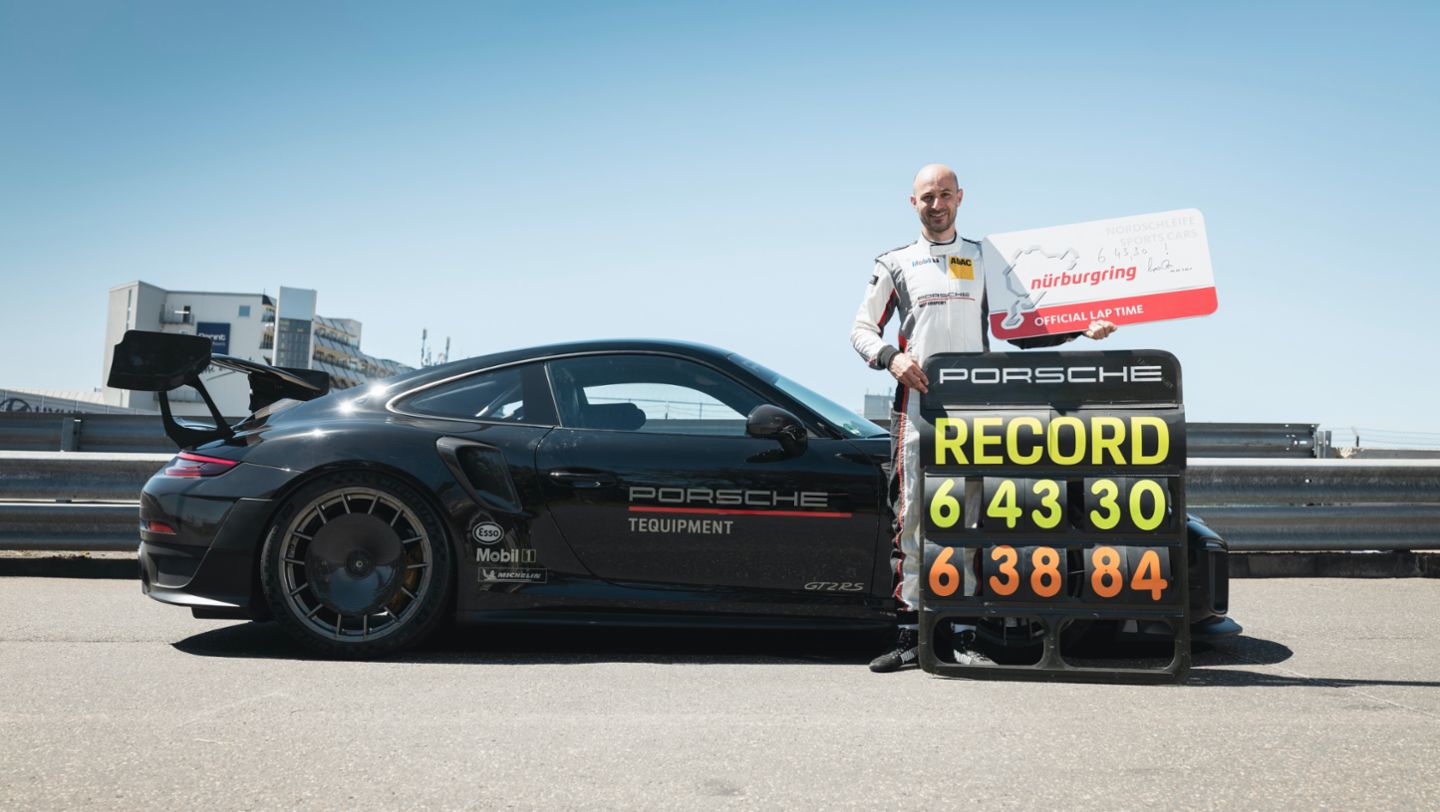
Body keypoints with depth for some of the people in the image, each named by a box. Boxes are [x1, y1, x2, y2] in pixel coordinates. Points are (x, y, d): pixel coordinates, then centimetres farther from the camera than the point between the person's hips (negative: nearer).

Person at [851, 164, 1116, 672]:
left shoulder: (985, 259, 17)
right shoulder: (895, 264, 14)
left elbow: (1016, 330, 19)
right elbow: (862, 329, 12)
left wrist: (1082, 329, 6)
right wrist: (891, 357, -9)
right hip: (916, 403, -1)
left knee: (967, 521, -1)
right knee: (910, 519, -5)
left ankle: (963, 637, 2)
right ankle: (909, 638, -1)